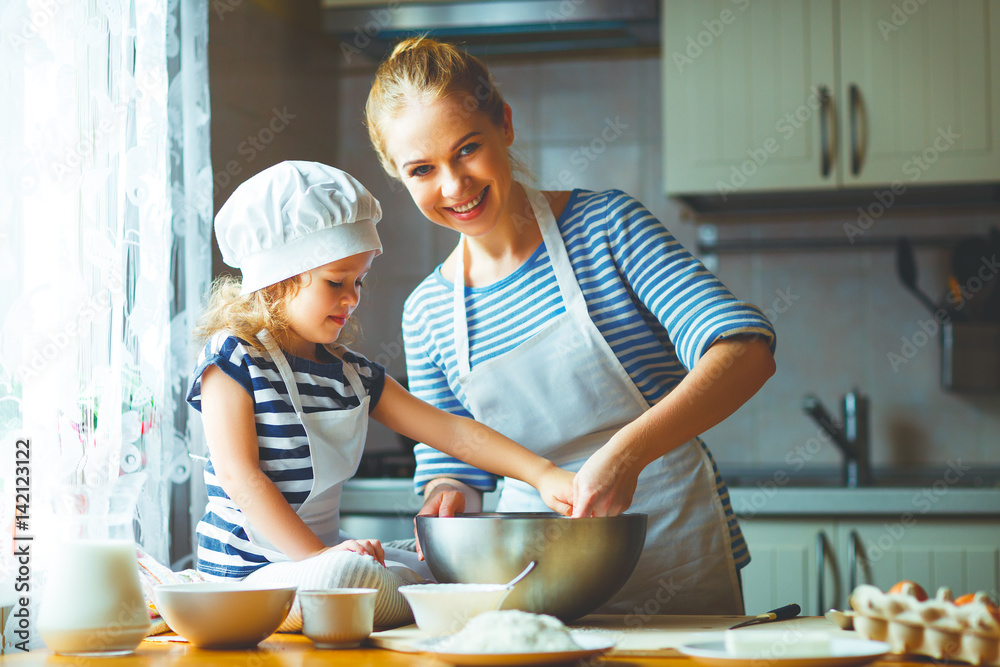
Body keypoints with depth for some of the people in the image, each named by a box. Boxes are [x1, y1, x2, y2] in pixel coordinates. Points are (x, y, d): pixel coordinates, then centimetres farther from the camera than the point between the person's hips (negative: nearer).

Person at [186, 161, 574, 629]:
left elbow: (449, 430, 9)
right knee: (344, 574, -37)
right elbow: (239, 476, -16)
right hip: (250, 568, -9)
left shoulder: (352, 374, 13)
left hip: (324, 549, 9)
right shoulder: (233, 358, -8)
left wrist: (542, 474, -4)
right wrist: (319, 557, -23)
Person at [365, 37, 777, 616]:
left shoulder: (606, 225, -5)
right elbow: (454, 463, 13)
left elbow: (746, 349, -15)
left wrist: (627, 451, -29)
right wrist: (449, 498, -11)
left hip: (676, 563, -4)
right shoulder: (427, 313, 6)